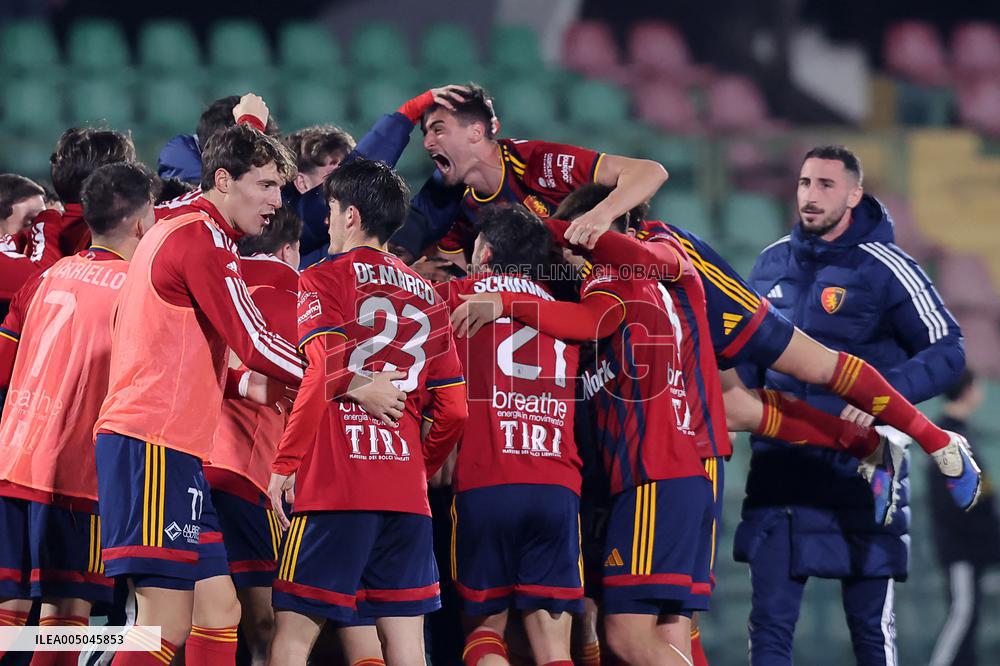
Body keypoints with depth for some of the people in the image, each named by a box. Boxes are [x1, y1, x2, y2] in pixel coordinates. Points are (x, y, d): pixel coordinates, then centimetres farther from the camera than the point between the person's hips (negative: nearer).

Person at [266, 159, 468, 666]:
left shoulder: (324, 279, 1)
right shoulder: (427, 297, 18)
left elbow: (326, 374, -13)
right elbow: (452, 411, 15)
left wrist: (285, 463, -8)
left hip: (336, 488, -6)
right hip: (407, 489, 6)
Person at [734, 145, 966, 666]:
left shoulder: (885, 269, -7)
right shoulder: (773, 263, 9)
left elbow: (947, 352, -7)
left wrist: (879, 398, -20)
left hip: (860, 471, -4)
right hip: (780, 465, 4)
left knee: (871, 624, 2)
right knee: (769, 621, 2)